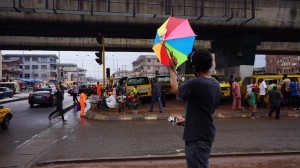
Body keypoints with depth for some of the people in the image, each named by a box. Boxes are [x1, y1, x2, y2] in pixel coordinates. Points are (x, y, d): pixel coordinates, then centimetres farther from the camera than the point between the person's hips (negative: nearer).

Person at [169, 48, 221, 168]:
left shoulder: (196, 84, -22)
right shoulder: (216, 84, 6)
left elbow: (175, 89, -3)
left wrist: (172, 69, 11)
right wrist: (187, 120, 20)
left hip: (197, 136, -9)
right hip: (206, 133, 9)